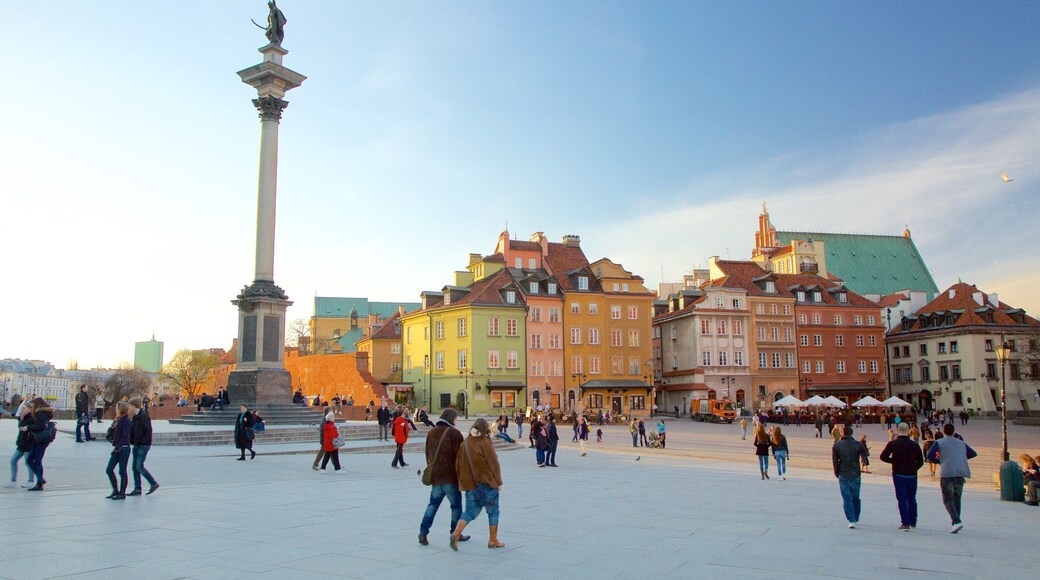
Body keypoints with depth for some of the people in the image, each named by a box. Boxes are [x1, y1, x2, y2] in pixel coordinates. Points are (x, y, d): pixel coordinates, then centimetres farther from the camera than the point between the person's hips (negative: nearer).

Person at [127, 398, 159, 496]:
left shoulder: (143, 416, -15)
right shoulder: (135, 417, 13)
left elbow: (148, 431, -19)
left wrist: (141, 443, -19)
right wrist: (132, 441, 5)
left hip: (143, 446, -9)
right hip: (136, 445, 9)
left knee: (139, 466, -9)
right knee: (134, 467, 8)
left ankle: (153, 483, 1)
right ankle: (137, 488, 13)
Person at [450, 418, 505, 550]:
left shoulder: (464, 444, 5)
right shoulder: (485, 442, -10)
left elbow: (458, 466, 9)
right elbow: (493, 463, -9)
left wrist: (463, 481, 19)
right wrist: (498, 481, 1)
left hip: (469, 484, 5)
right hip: (487, 482, -4)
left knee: (470, 511, 10)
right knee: (493, 511, 12)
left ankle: (456, 533, -12)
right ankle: (493, 540, 16)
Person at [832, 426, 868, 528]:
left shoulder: (837, 445, -4)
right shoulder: (858, 444, -5)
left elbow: (834, 461, -4)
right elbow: (865, 455, 8)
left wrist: (837, 473, 8)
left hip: (843, 475, -1)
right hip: (855, 475, 1)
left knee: (846, 499, 2)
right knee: (856, 498, 16)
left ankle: (851, 520, -6)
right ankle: (856, 519, 25)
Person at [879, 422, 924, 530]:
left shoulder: (893, 443, -7)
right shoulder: (915, 445, 0)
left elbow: (883, 457, -10)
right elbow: (921, 462, 3)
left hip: (898, 475, -3)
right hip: (912, 476, 3)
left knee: (902, 499, 1)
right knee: (912, 499, 16)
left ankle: (905, 523, -5)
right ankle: (913, 522, 25)